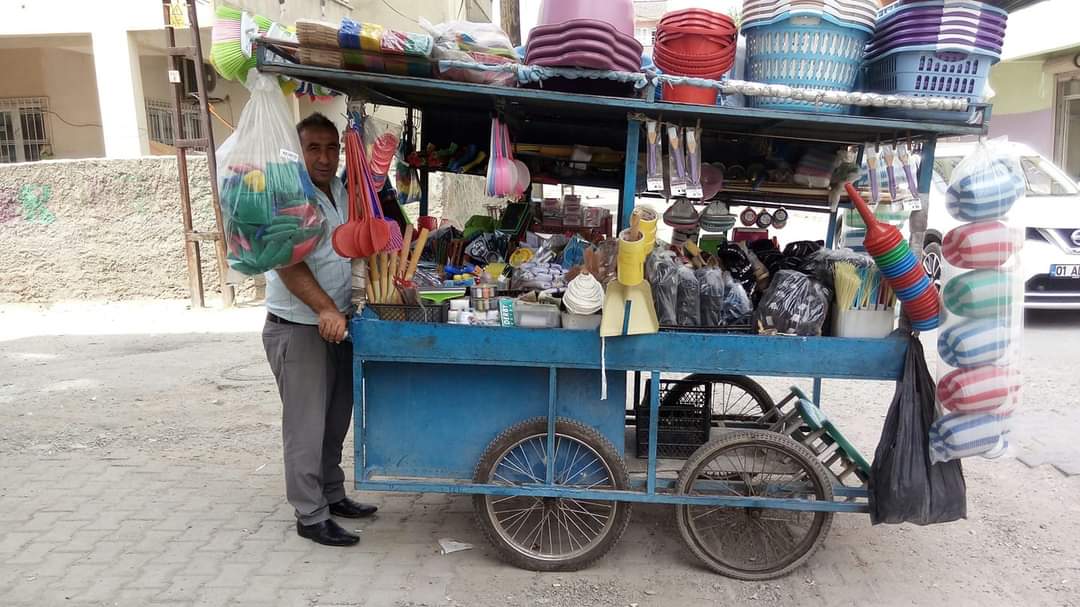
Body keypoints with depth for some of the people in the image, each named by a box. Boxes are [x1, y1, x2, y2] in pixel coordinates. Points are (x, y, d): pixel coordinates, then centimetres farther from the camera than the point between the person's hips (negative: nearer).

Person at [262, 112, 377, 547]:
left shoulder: (342, 192, 7)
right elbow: (288, 263, -24)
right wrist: (325, 309, -32)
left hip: (338, 325, 8)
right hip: (297, 329, -8)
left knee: (336, 420, 18)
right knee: (307, 428, 0)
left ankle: (333, 495, 34)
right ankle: (310, 517, 13)